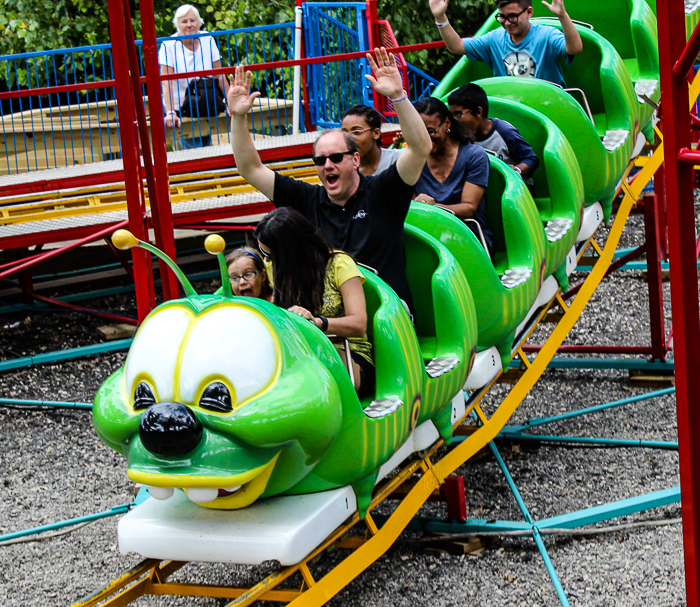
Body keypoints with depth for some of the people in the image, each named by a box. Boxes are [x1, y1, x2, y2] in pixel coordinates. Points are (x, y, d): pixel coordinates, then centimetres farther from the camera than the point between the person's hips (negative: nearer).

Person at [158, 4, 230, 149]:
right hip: (180, 109, -3)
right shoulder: (169, 46, -14)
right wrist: (170, 113, -29)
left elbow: (220, 76, 0)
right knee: (194, 150, -12)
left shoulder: (208, 41, -4)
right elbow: (166, 83, -19)